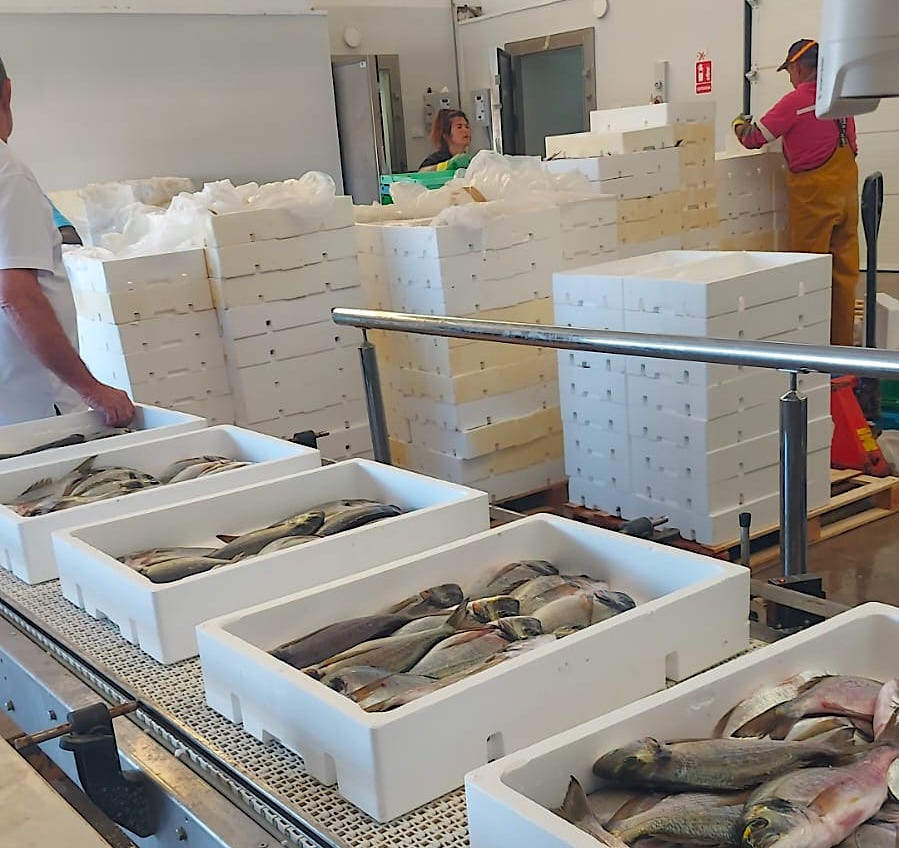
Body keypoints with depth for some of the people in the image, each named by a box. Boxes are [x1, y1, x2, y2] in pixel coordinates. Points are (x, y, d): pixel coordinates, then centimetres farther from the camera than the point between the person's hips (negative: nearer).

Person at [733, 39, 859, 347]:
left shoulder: (796, 101, -11)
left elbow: (754, 139, -7)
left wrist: (740, 124, 16)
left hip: (814, 191, -7)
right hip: (847, 189, 7)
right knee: (844, 269, 9)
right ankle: (842, 341, 15)